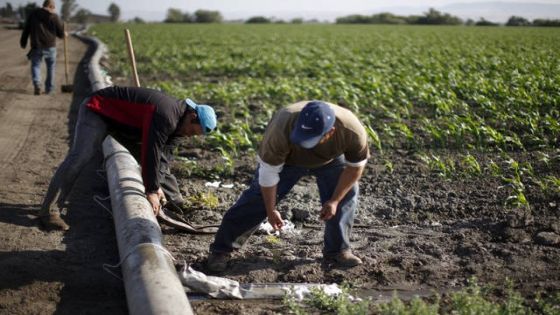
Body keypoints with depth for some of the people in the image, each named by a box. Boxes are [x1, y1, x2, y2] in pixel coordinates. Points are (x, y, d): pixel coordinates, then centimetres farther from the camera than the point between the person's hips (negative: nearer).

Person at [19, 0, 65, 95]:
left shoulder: (33, 14, 5)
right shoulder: (54, 17, -2)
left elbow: (26, 30, 7)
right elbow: (60, 33, 0)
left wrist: (23, 42, 17)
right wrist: (64, 34, 23)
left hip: (36, 46, 1)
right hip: (50, 46, -1)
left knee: (35, 65, 11)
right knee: (51, 67, 14)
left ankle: (37, 84, -13)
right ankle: (49, 88, 16)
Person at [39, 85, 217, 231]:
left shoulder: (177, 121, -4)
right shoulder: (164, 116, -34)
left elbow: (163, 155, -1)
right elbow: (150, 154, -33)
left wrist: (158, 186, -9)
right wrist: (152, 191, -24)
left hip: (122, 119, 10)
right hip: (97, 110, -10)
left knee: (163, 155, 11)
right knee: (79, 158, -25)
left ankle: (177, 202, 24)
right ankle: (49, 213, -24)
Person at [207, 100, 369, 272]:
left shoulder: (352, 131, -38)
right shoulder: (281, 129, -43)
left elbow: (355, 166, -18)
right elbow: (269, 172, -30)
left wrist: (334, 200, -18)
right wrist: (271, 211, -21)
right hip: (285, 159, -2)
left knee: (346, 194, -10)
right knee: (258, 198, -11)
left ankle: (338, 249, 8)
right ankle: (221, 250, -4)